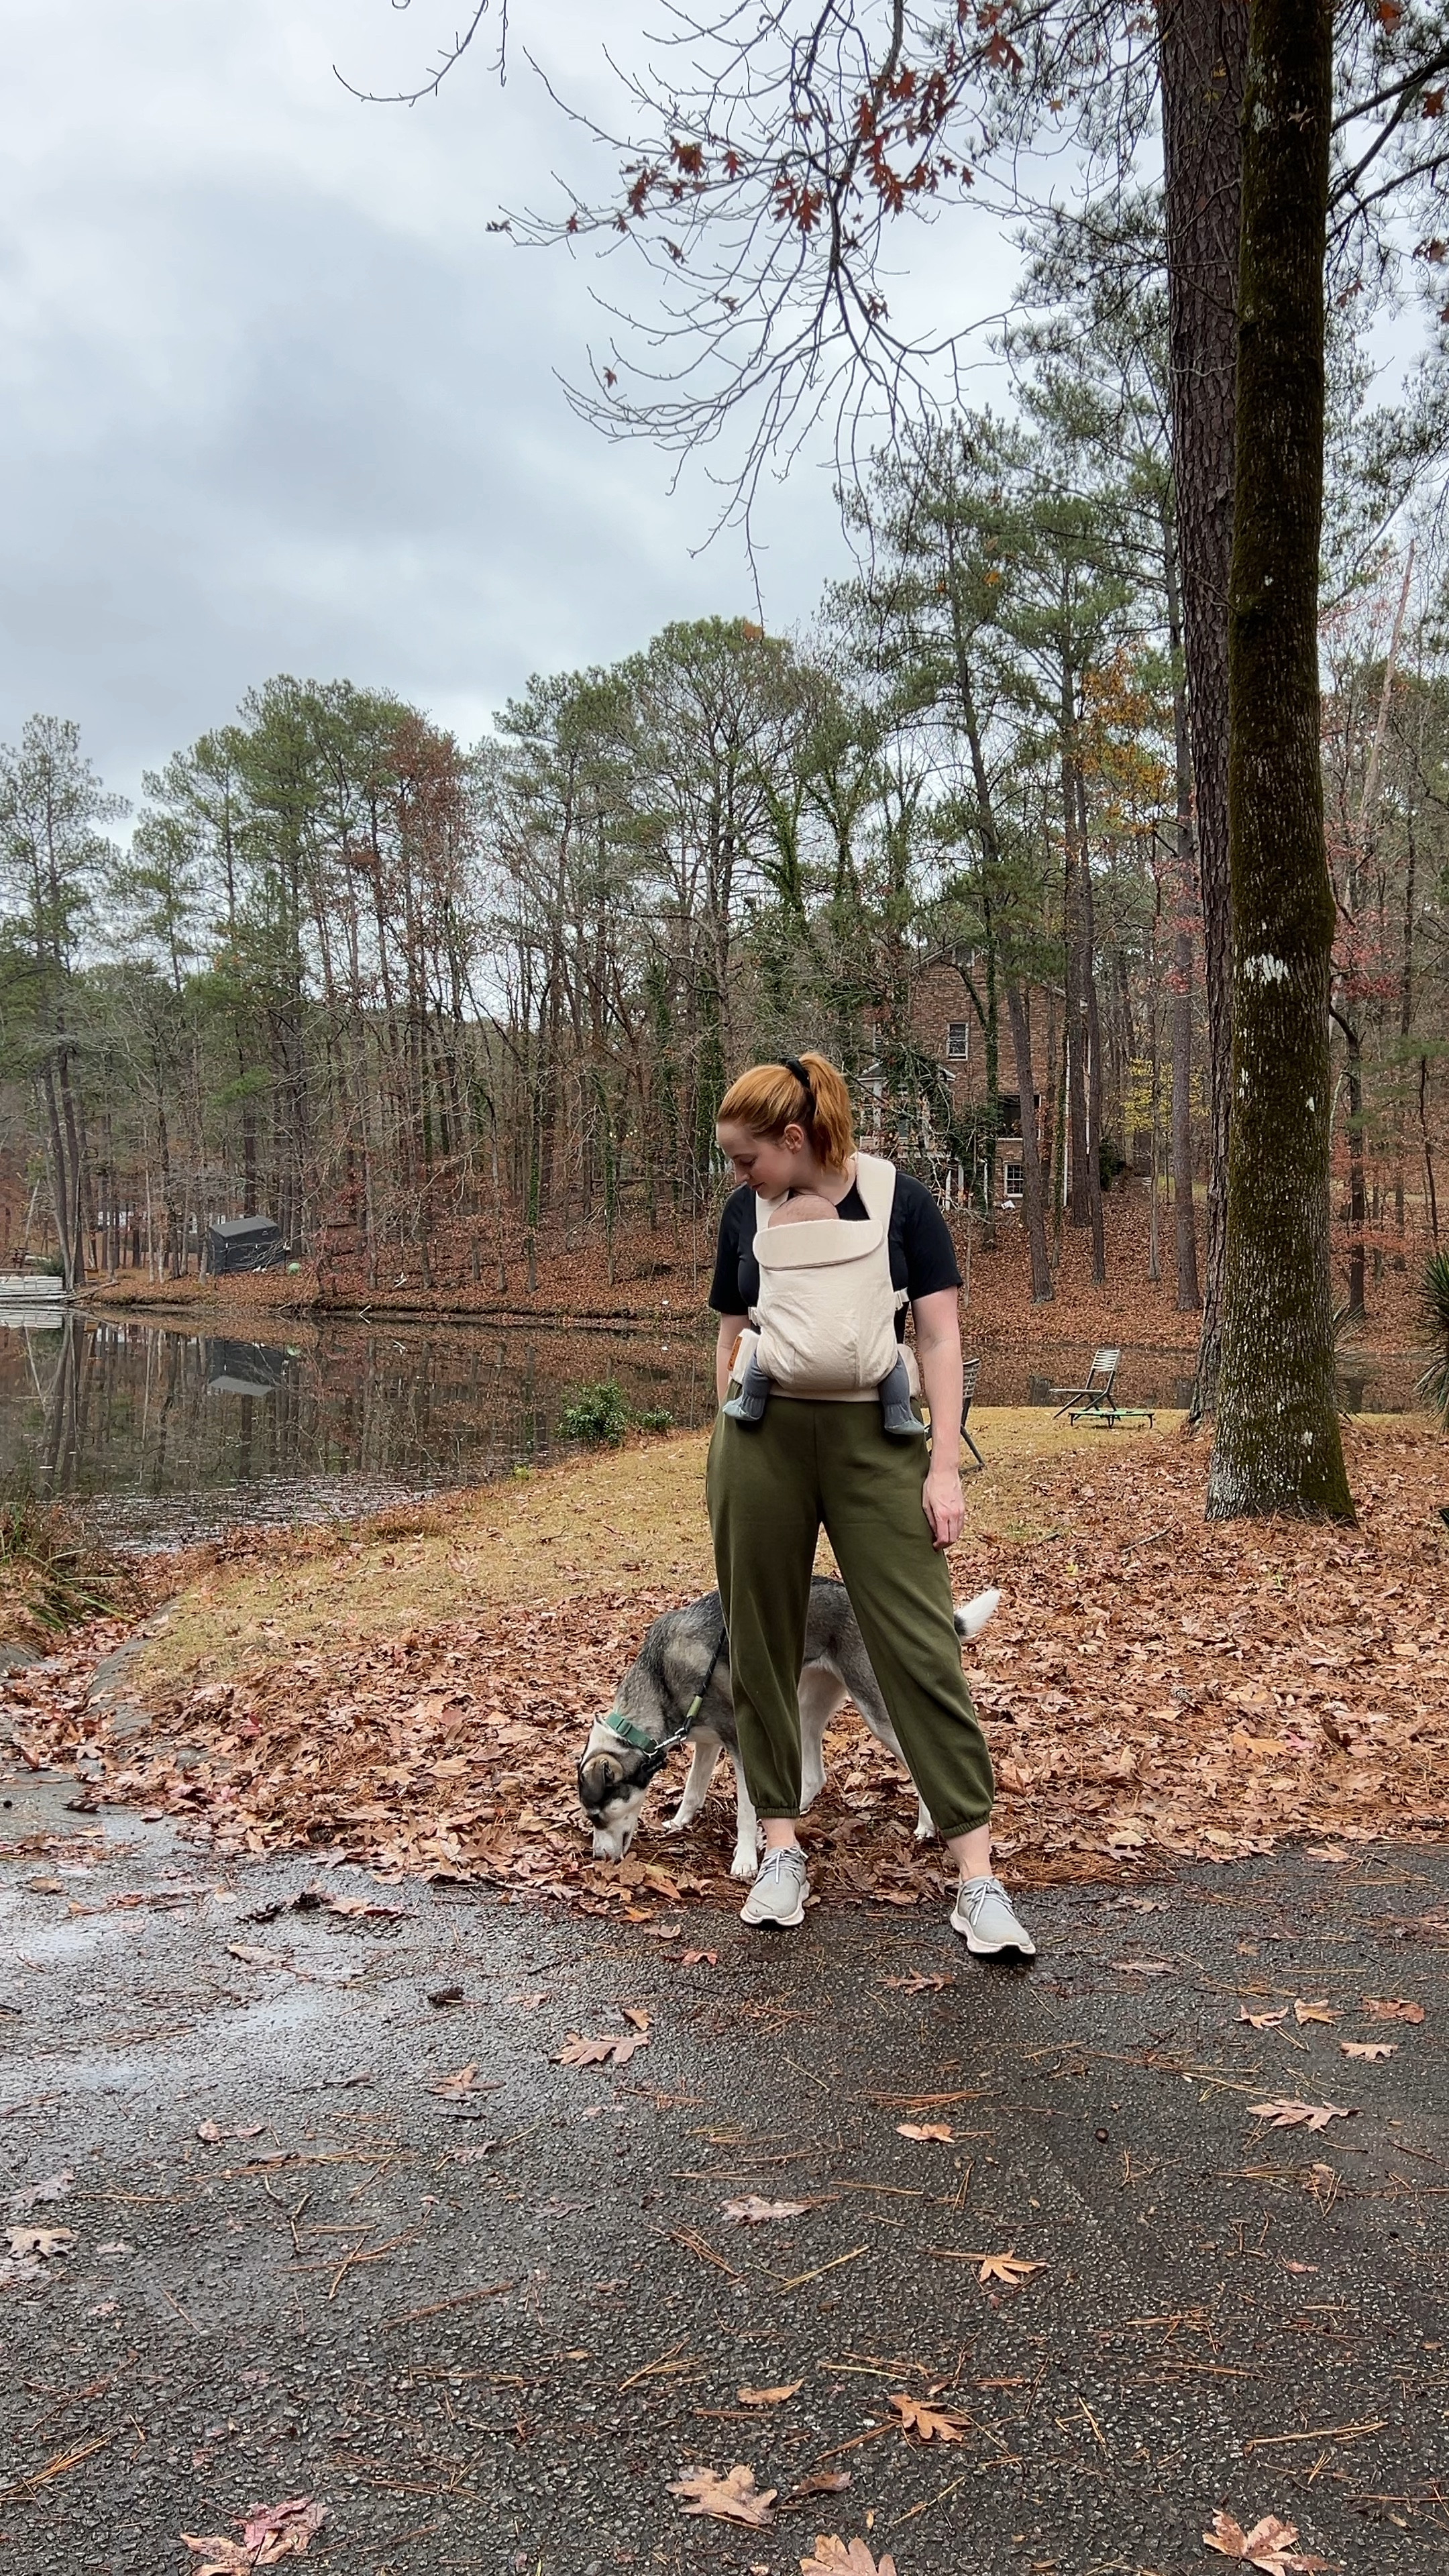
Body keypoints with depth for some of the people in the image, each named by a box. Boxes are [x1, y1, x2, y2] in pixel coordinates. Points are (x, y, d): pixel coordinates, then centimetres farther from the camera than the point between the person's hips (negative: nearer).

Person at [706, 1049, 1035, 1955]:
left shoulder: (900, 1200, -2)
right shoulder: (746, 1214, 6)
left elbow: (941, 1338, -3)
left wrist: (946, 1466, -8)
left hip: (874, 1442, -3)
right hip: (763, 1441, 3)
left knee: (922, 1648, -6)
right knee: (763, 1645, 7)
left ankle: (978, 1874, -1)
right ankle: (782, 1847, 21)